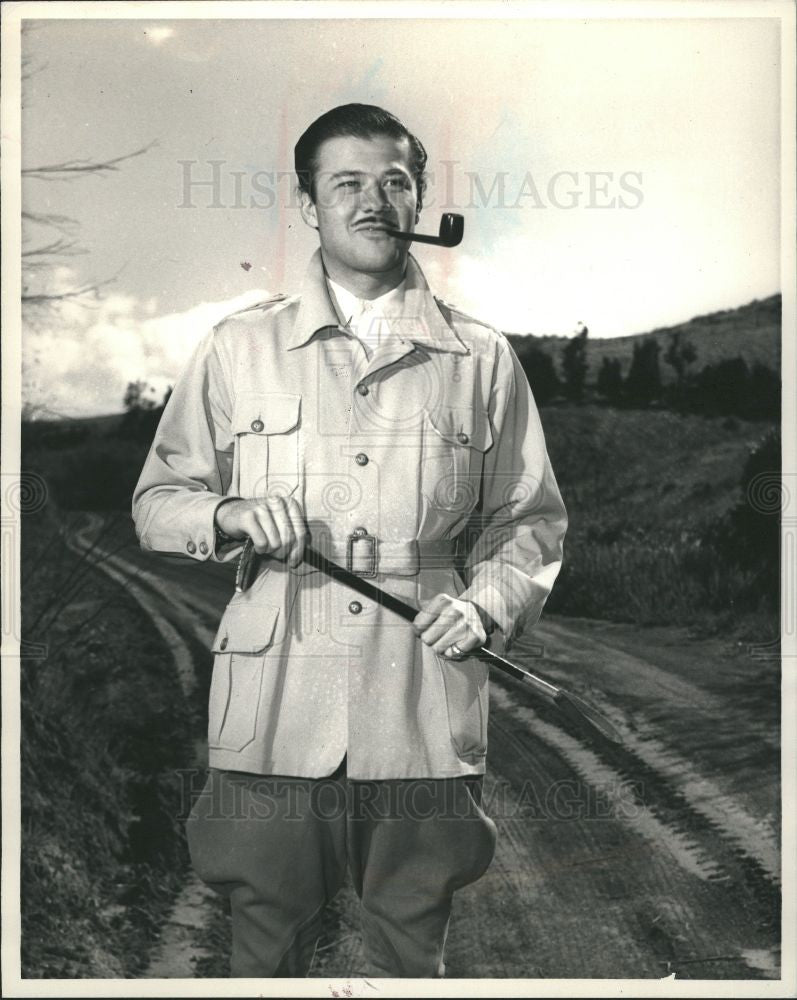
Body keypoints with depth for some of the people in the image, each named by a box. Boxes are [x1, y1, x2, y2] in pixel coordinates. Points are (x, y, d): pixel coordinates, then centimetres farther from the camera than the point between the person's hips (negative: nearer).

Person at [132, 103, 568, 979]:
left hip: (424, 725, 1)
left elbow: (529, 522, 11)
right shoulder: (238, 349, 7)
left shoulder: (482, 359, 7)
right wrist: (228, 516, -11)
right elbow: (156, 503, 10)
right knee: (265, 961, 10)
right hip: (274, 719, 0)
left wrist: (486, 605, -8)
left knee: (410, 965, 13)